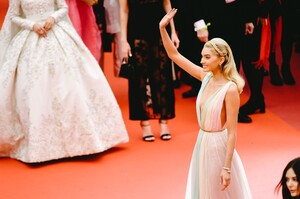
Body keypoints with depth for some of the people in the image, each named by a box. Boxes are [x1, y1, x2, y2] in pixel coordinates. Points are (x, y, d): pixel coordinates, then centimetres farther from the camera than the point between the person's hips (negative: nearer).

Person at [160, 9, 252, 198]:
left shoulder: (230, 90, -22)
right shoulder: (206, 77, -4)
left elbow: (232, 133, -20)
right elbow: (174, 55, 1)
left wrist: (227, 167, -20)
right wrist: (162, 28, -11)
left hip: (219, 145, -7)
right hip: (202, 142, 7)